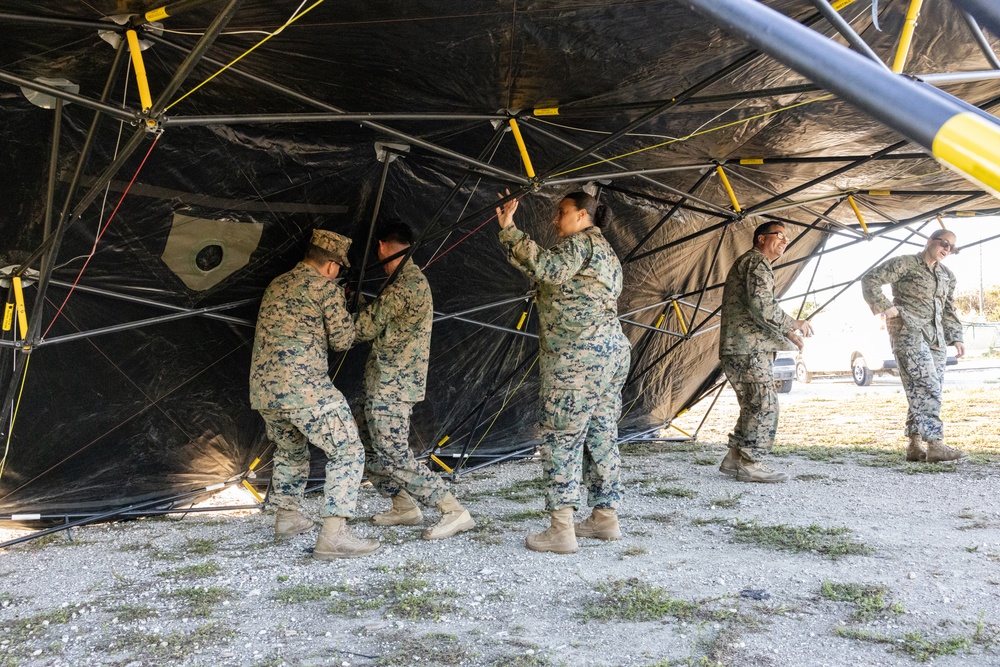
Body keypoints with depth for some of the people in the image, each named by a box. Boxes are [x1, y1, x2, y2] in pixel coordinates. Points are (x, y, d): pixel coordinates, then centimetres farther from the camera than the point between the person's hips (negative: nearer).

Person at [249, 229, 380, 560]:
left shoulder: (276, 285, 19)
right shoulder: (326, 288, -4)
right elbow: (343, 340, 0)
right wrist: (342, 306, 18)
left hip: (263, 390, 8)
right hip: (306, 389, -8)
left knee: (289, 450, 30)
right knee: (347, 451, -1)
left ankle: (287, 516, 42)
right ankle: (333, 535, -10)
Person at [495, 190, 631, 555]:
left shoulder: (580, 243, -6)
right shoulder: (605, 251, 25)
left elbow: (545, 268, -25)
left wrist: (509, 229, -21)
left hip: (577, 357, -10)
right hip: (612, 351, 10)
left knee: (562, 439, -8)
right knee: (601, 436, 13)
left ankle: (561, 530, -7)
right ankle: (606, 517, 20)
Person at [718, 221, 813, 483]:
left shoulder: (748, 263, 28)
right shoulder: (757, 262, -6)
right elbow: (761, 305, -21)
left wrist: (785, 335, 21)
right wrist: (792, 325, -11)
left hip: (744, 348, 11)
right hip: (748, 348, -11)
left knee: (753, 407, 13)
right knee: (764, 404, -9)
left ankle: (734, 459, 16)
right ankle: (750, 464, -6)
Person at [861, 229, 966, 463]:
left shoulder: (947, 275, 19)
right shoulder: (905, 264, -2)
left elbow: (949, 310, 24)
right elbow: (870, 280, -7)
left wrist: (956, 338, 14)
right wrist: (885, 307, -14)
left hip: (936, 338, 7)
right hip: (909, 334, -7)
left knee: (920, 391, 5)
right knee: (928, 387, -17)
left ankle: (914, 446, 10)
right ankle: (935, 445, -20)